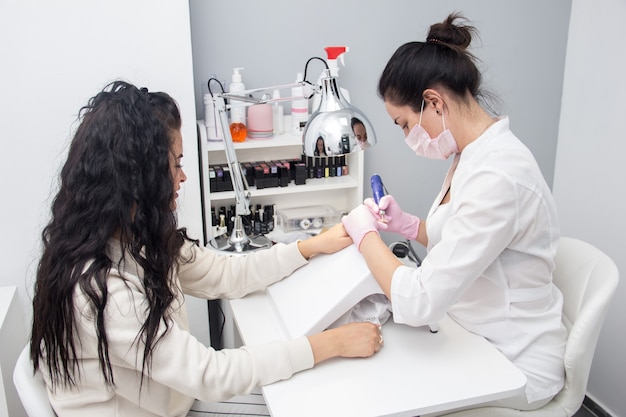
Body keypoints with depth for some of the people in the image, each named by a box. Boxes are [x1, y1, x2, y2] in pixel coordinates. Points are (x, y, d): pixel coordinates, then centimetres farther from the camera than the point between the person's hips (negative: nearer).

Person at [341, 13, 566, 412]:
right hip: (477, 336, 8)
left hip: (512, 366, -8)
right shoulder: (474, 153, 1)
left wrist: (366, 234, -17)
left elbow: (419, 303, -32)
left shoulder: (497, 177, -30)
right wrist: (408, 224, -1)